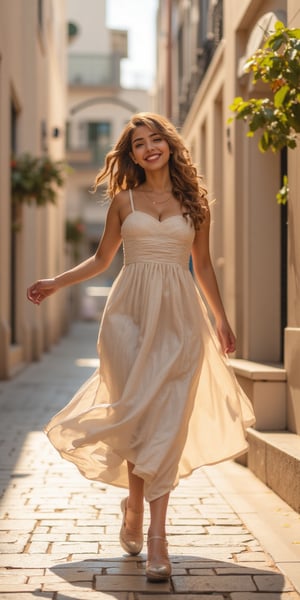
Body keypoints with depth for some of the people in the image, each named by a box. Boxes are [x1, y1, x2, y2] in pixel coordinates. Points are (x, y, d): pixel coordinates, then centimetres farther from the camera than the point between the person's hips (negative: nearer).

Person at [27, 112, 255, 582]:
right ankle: (135, 505, 17)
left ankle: (155, 531, -8)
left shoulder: (194, 201, 11)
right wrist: (55, 283, 8)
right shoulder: (124, 200, 10)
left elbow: (203, 265, 17)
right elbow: (101, 259, 17)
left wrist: (221, 318, 17)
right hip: (131, 312, 0)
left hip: (179, 315, 0)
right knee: (136, 413, -6)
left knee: (167, 419, -7)